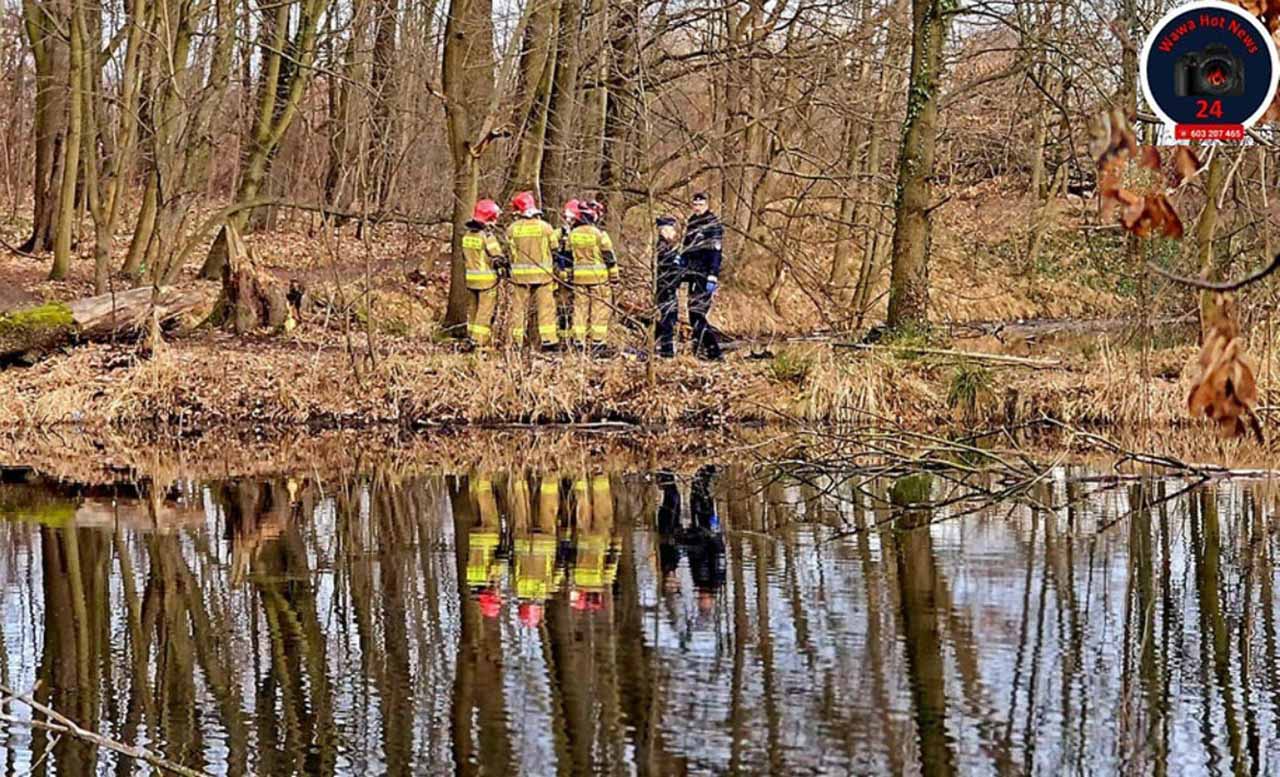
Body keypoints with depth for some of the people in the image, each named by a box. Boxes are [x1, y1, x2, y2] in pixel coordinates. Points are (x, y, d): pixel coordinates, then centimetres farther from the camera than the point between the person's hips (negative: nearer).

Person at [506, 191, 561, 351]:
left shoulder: (512, 228, -3)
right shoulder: (545, 227, -3)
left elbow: (508, 252, 1)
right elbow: (555, 250, 2)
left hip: (519, 275, 1)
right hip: (542, 273, -1)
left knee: (519, 308, 7)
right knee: (545, 308, 4)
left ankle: (516, 342, 8)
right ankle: (548, 340, 0)